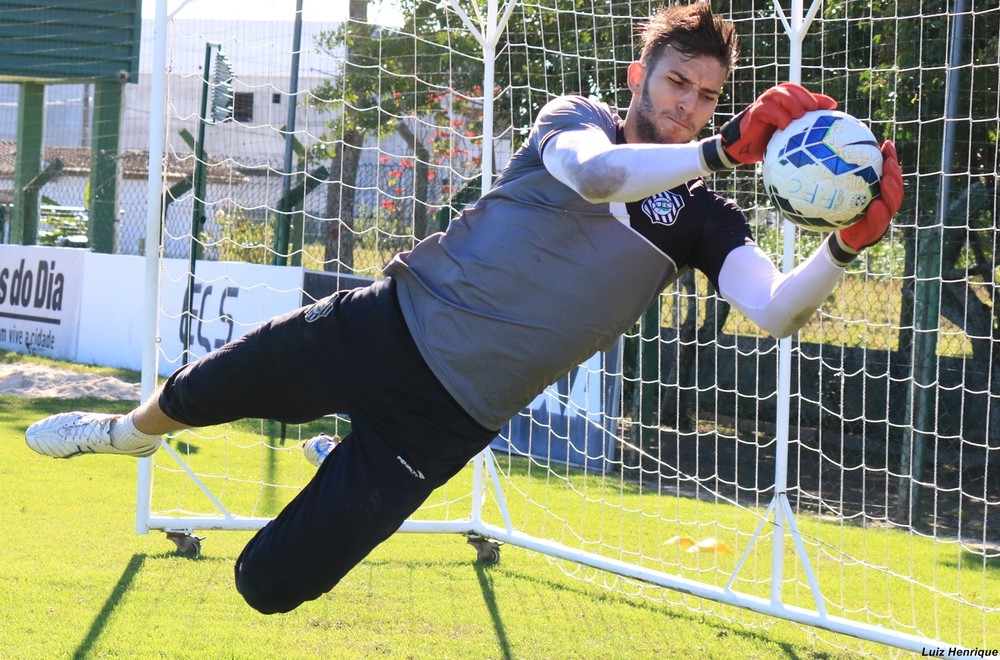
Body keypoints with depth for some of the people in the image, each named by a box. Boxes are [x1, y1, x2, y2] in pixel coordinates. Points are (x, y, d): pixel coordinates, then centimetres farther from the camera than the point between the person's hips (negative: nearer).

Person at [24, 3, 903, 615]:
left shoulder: (701, 220, -4)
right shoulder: (575, 120, -4)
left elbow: (777, 310, -20)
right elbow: (595, 173, -28)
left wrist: (847, 247, -39)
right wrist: (725, 148, -40)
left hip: (450, 413, -1)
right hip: (391, 322, 1)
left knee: (271, 583, -5)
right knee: (197, 394, 12)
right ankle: (132, 432, 49)